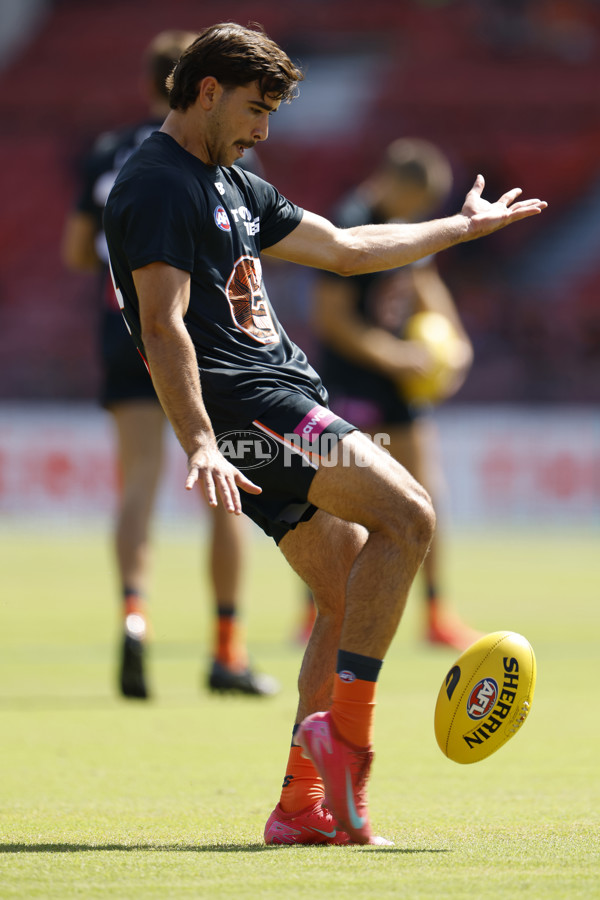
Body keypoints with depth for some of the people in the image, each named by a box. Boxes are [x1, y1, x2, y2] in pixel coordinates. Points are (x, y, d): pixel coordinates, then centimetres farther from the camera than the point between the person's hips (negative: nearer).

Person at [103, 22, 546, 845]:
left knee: (351, 597, 6)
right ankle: (344, 731, -22)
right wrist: (200, 444, -30)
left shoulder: (231, 185, 23)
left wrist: (464, 226, 39)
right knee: (406, 517, -20)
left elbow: (345, 250, 33)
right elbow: (163, 328, -19)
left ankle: (302, 805, 6)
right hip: (243, 407, -10)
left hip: (283, 405, 10)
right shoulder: (158, 185, -8)